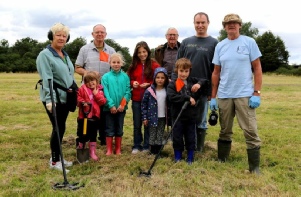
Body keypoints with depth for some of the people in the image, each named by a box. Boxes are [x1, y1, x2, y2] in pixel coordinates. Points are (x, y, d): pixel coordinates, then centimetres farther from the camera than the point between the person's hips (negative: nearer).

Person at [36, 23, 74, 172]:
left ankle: (57, 157, 25)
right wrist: (49, 99, -28)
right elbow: (46, 79, -21)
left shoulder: (65, 55, 14)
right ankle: (54, 161, 10)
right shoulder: (45, 55, -12)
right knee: (58, 128, -4)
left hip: (65, 98, 8)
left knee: (61, 128, 13)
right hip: (53, 99, -8)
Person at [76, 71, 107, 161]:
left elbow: (103, 102, -4)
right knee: (83, 134, 6)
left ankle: (92, 152, 22)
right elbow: (78, 98, -9)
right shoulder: (82, 89, -3)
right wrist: (82, 102, -27)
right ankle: (80, 150, 27)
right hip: (84, 116, -2)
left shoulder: (99, 90, 5)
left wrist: (96, 94, -13)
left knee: (93, 135, 11)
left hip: (94, 116, 2)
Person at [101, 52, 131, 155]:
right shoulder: (106, 77, -3)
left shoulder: (125, 76, 2)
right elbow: (105, 92, -8)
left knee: (119, 129, 11)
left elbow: (128, 92, -2)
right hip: (109, 107, -2)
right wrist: (111, 105, -15)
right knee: (110, 129, 6)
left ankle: (118, 149, 22)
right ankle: (109, 150, 15)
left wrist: (122, 104, -13)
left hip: (121, 107, 2)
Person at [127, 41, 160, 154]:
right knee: (137, 124, 10)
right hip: (136, 99, 3)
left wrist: (149, 84, -17)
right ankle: (136, 146, 22)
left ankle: (147, 146, 20)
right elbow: (129, 79, 13)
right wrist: (132, 83, -8)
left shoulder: (154, 64, -4)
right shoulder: (133, 65, 7)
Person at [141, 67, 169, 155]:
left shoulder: (168, 90, 1)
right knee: (152, 135, 7)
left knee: (160, 135, 10)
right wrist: (144, 117, -6)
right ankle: (153, 152, 17)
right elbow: (144, 104, -5)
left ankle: (158, 151, 20)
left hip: (163, 117, 2)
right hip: (153, 117, -2)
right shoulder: (149, 91, -8)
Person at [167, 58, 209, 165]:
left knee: (190, 138, 12)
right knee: (177, 138, 9)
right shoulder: (172, 84, -6)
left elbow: (206, 81, 10)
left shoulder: (192, 81, 4)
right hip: (178, 116, -2)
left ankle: (190, 159, 27)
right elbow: (171, 97, -21)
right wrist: (188, 98, -23)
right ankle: (177, 158, 26)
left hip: (191, 116, 3)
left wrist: (199, 84, -13)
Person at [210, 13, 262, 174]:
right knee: (225, 131, 13)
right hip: (224, 95, 3)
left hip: (245, 95, -3)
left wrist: (257, 93, -9)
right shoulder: (220, 46, 9)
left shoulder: (249, 42, 1)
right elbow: (216, 73, 10)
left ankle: (255, 168, 8)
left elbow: (257, 68, -1)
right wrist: (213, 96, 6)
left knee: (250, 131, -3)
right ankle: (221, 162, 26)